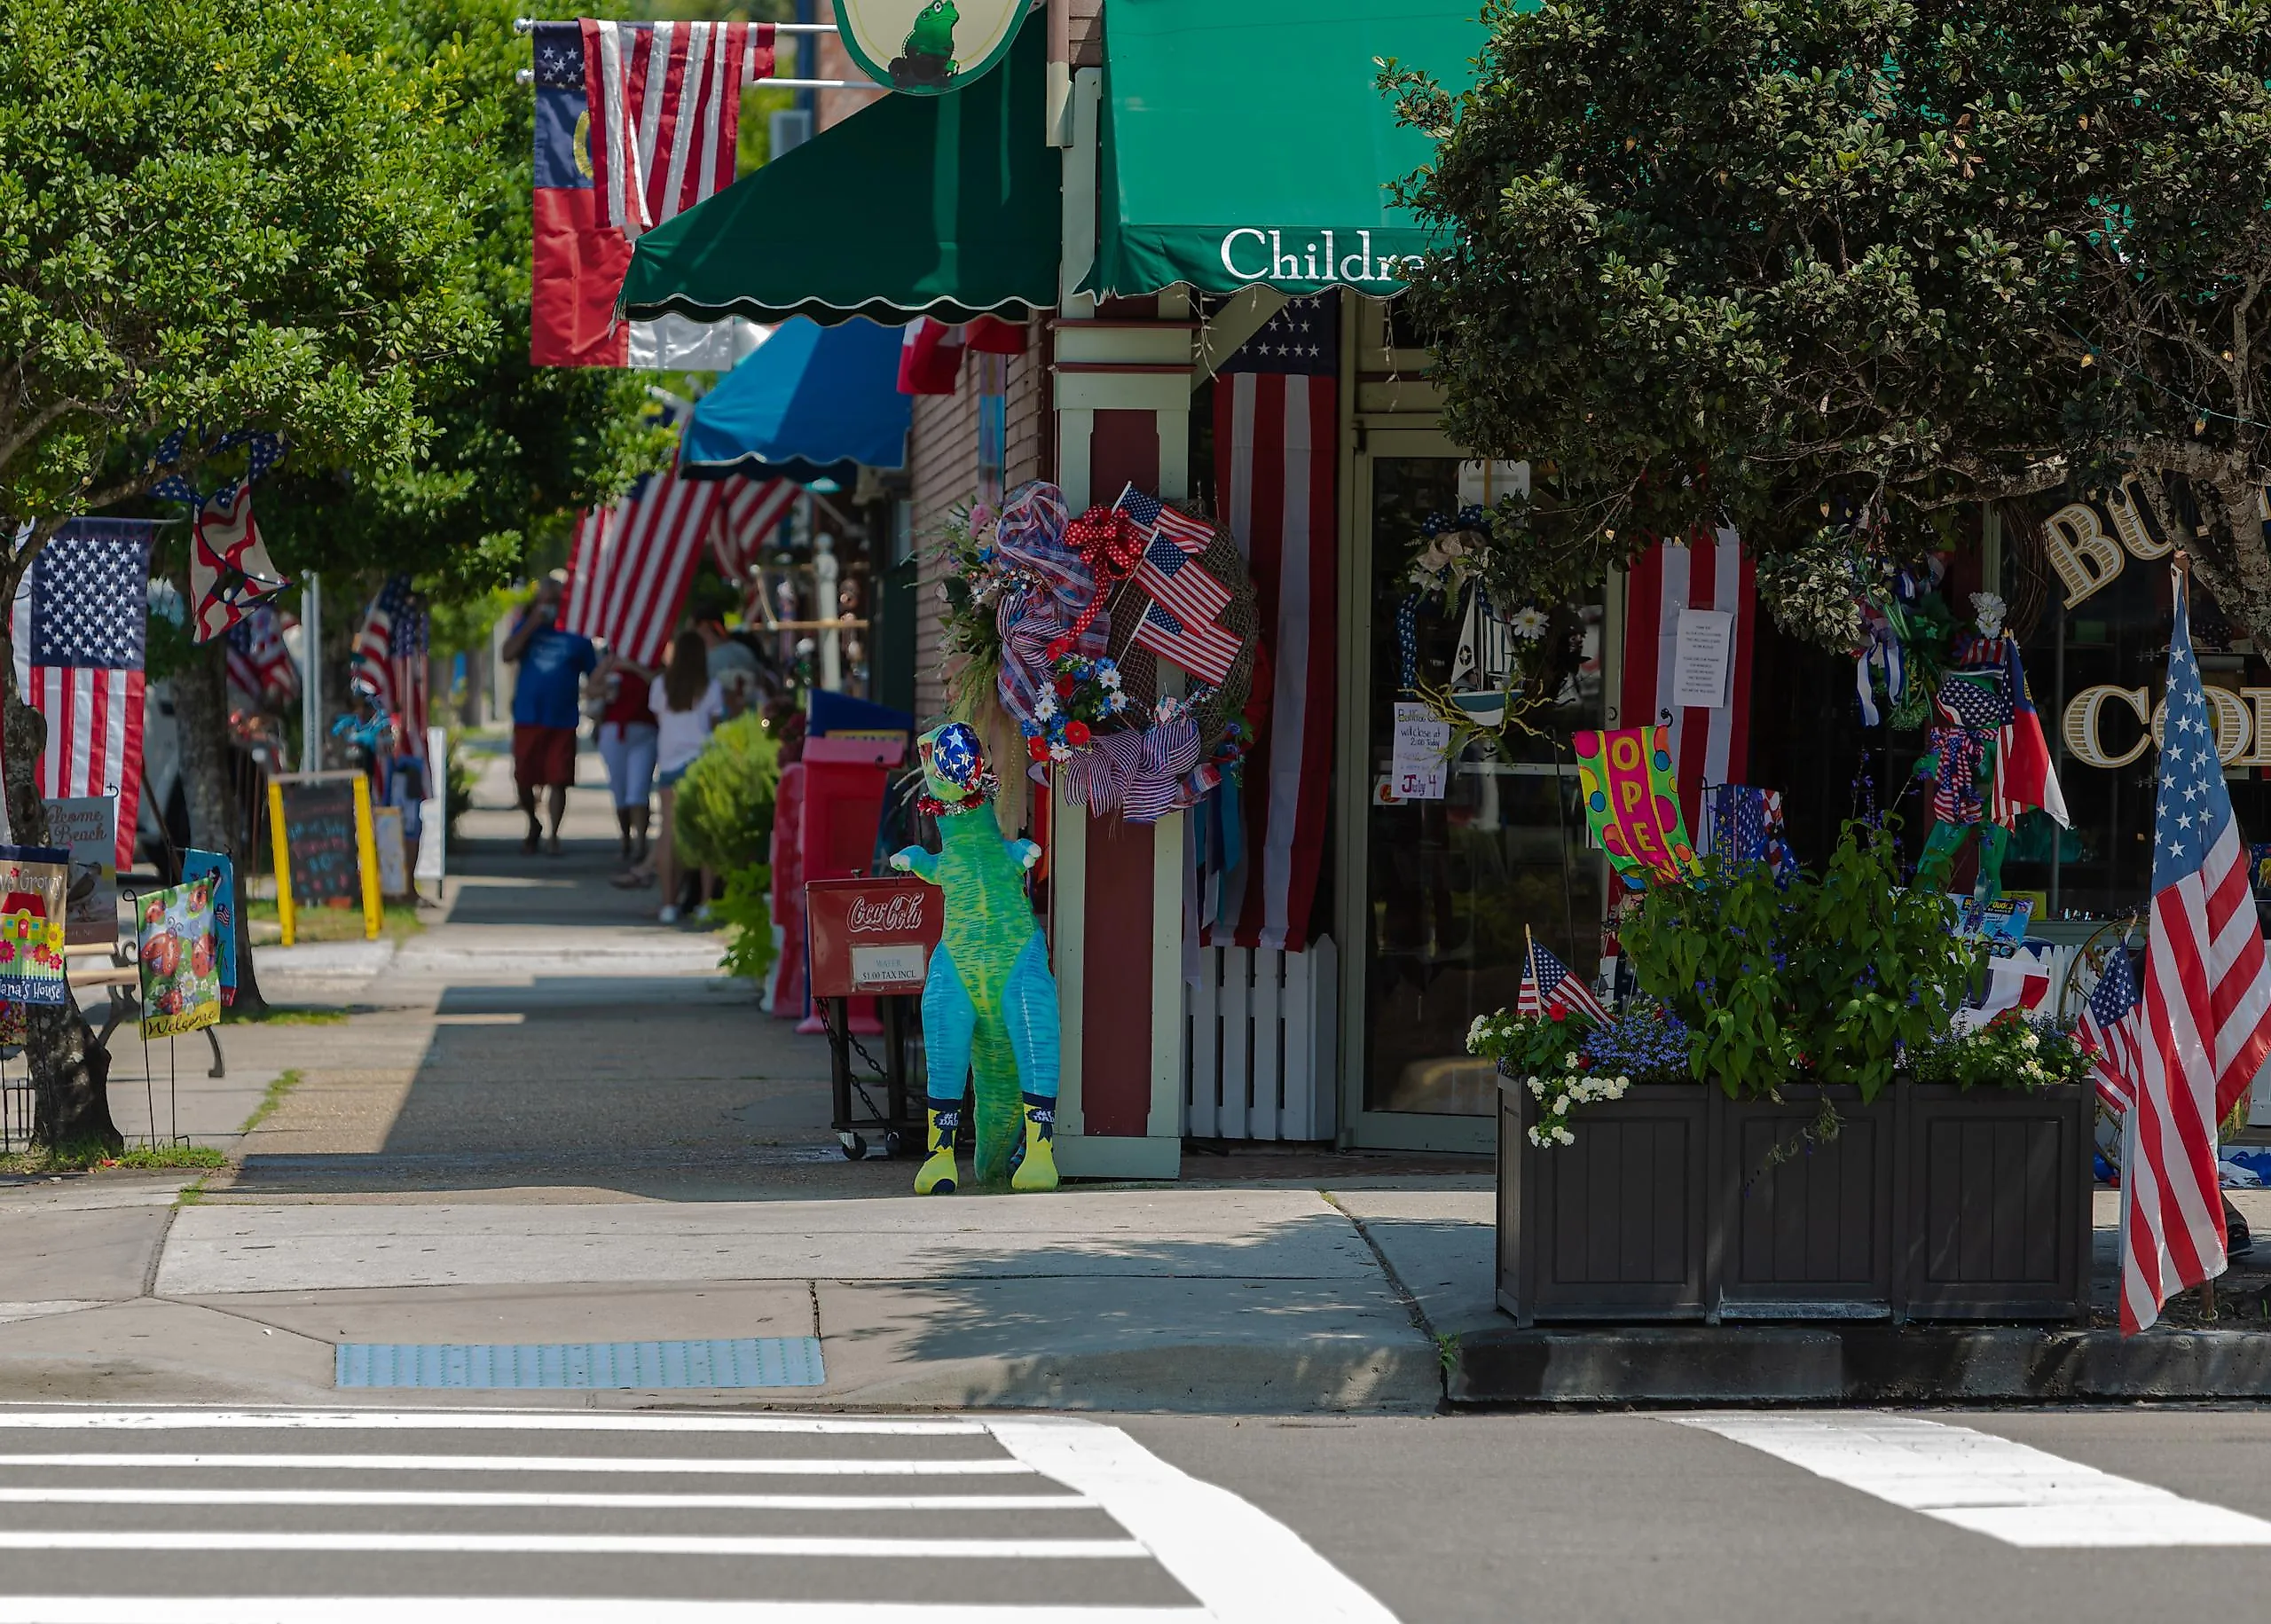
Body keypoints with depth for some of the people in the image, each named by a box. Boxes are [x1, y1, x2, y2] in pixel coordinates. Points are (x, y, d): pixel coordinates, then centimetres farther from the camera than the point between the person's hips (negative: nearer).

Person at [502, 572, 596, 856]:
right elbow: (508, 654, -9)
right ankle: (533, 825, 28)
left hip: (562, 722, -1)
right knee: (523, 779, 4)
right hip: (528, 720, 1)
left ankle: (554, 835, 6)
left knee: (558, 781, -4)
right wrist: (532, 623, -14)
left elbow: (594, 676, 7)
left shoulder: (576, 635, 4)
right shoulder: (527, 628, 8)